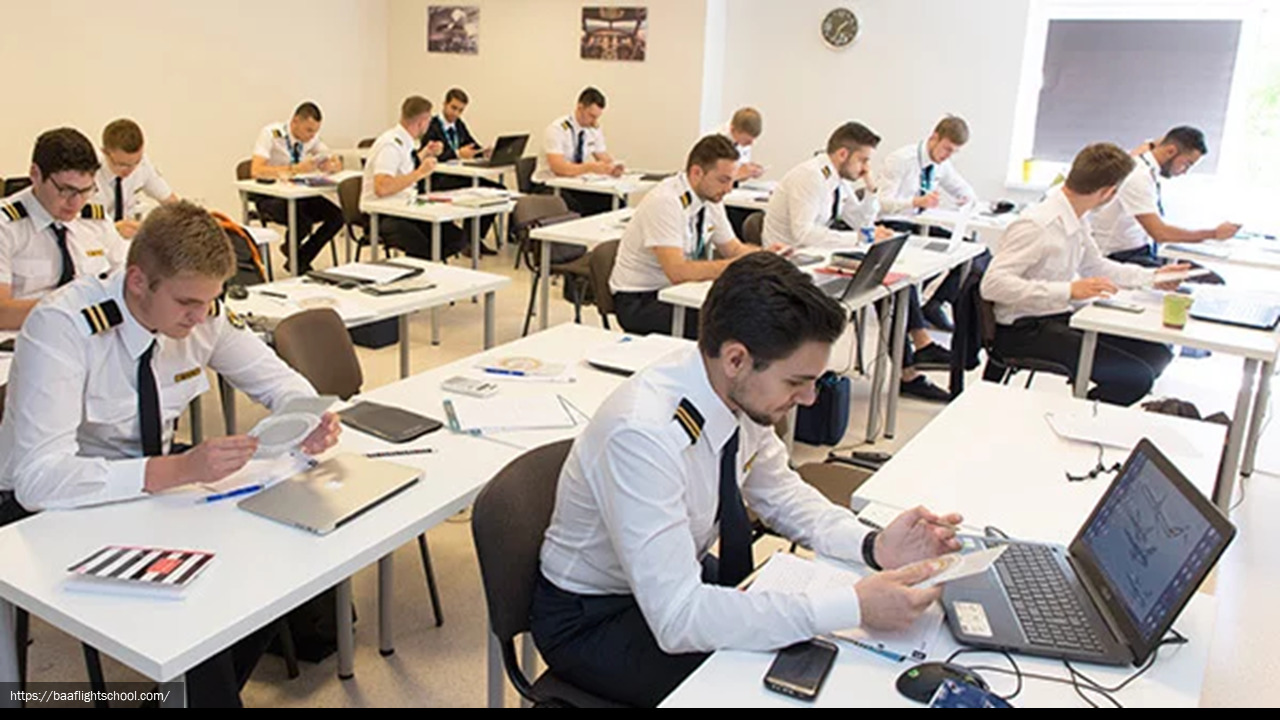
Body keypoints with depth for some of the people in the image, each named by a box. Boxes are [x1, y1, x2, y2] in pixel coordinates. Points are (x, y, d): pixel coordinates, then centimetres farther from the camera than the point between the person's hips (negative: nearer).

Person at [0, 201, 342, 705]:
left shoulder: (202, 312, -13)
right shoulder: (63, 328, -29)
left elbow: (274, 379, 0)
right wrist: (181, 468, -45)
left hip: (151, 486, 6)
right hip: (50, 512, -5)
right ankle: (207, 691, 0)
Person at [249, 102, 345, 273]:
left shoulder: (312, 137, -1)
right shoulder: (271, 134, -16)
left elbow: (337, 164, 2)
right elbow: (256, 170, -28)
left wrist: (330, 165, -24)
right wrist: (295, 169, -36)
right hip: (270, 197, -6)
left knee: (337, 216, -17)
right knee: (303, 221, -34)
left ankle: (301, 260, 1)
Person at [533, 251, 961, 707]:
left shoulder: (745, 394, -15)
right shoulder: (643, 434, -37)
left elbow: (780, 494, 3)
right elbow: (676, 618, -37)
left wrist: (874, 547, -15)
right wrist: (854, 608, -37)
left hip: (684, 579, 7)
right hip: (592, 621, -6)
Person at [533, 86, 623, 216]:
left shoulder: (594, 129, 4)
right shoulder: (557, 130, -16)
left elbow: (605, 158, 10)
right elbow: (558, 168, -26)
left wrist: (612, 167, -15)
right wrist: (590, 167, -37)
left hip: (573, 184, 6)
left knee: (612, 200, -21)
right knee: (576, 205, -37)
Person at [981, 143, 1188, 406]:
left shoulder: (1077, 221, 7)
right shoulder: (1036, 225, -22)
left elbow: (1094, 265, 25)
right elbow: (992, 284, -28)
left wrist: (1152, 277, 17)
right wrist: (1069, 290, -32)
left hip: (1062, 318, 10)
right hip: (1025, 330, -9)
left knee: (1156, 354, 6)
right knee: (1134, 377, -17)